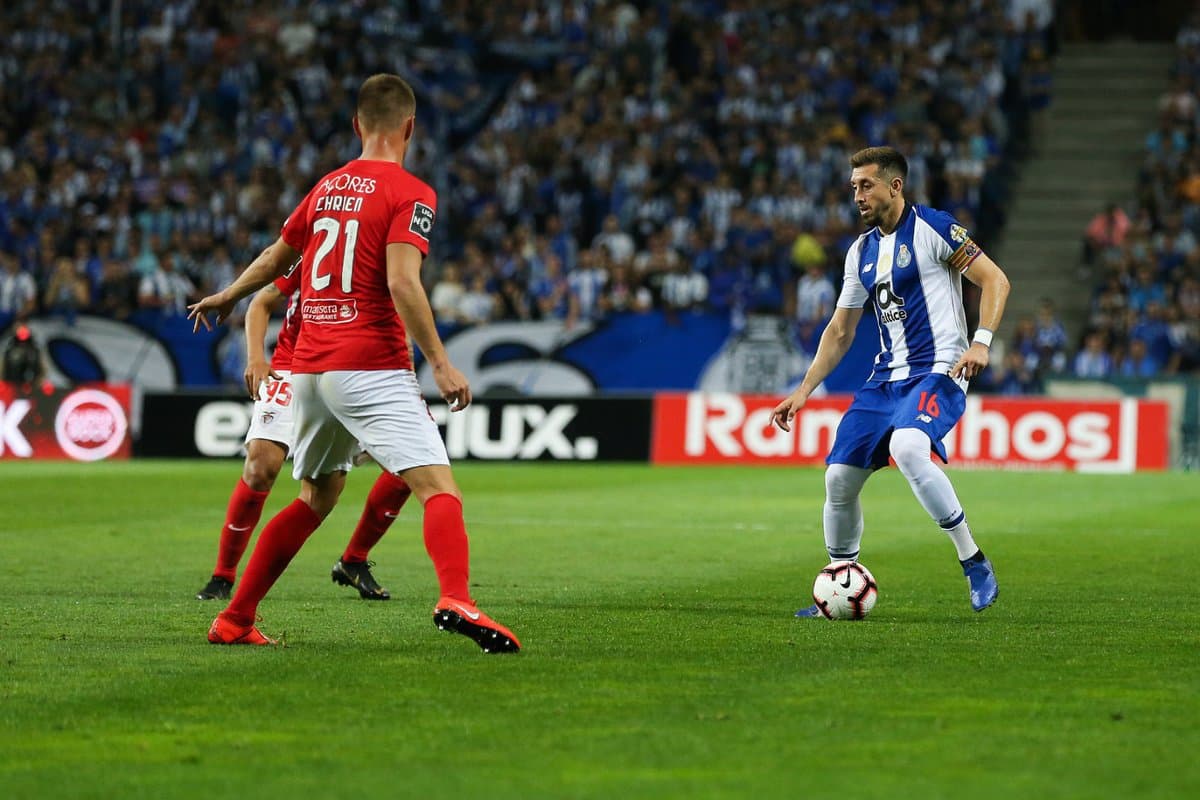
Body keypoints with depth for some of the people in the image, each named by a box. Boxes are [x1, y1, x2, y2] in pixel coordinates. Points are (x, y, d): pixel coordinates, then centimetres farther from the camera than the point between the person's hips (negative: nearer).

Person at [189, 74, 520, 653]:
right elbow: (402, 283, -18)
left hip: (309, 367, 7)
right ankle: (455, 600, -40)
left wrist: (227, 297, 48)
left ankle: (233, 621, 23)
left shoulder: (327, 187, 16)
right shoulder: (410, 194, -5)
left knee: (316, 498, 22)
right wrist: (440, 364, -19)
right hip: (370, 366, -7)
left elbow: (277, 257, 31)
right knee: (438, 486, -15)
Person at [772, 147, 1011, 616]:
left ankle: (974, 563, -24)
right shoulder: (861, 251, 15)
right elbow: (840, 331, 21)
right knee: (839, 477, 0)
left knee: (907, 446, -35)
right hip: (886, 378, 8)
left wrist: (980, 343, -20)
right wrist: (804, 391, 15)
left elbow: (995, 280, -7)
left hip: (938, 371, -7)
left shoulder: (931, 228, -6)